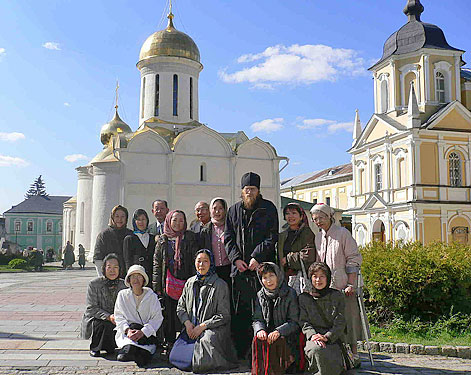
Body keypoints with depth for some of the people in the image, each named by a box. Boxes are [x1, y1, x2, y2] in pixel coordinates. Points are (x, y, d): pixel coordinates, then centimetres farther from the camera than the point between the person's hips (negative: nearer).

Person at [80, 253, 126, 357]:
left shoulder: (123, 285, 0)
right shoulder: (94, 284, -9)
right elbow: (91, 308, -12)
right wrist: (108, 317, -26)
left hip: (116, 321, 3)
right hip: (95, 318, -3)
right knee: (102, 325, -34)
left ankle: (109, 346, 7)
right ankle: (95, 348, -3)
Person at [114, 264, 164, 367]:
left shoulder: (152, 296, 7)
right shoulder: (122, 295, 13)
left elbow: (157, 318, -1)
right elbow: (119, 317, 6)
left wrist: (143, 332, -17)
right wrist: (127, 330, -14)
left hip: (146, 333, -1)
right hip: (126, 332, 1)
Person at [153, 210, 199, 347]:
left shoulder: (190, 238, 7)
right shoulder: (162, 240, 11)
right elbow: (157, 264, 9)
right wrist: (157, 287, 2)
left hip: (185, 283, -2)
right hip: (168, 285, 2)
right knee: (169, 317, 3)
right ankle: (170, 344, 15)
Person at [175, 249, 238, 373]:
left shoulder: (220, 285, -3)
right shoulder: (190, 283, 13)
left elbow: (224, 316, -6)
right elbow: (180, 307, 15)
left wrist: (202, 326, -12)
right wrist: (187, 323, -4)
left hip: (213, 329, -4)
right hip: (191, 329, 4)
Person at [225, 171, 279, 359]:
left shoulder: (268, 209, 4)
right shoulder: (234, 210, 14)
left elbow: (272, 237, -3)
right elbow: (228, 238, 12)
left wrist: (257, 257, -12)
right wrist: (235, 258, -3)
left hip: (261, 267, -3)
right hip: (239, 267, 3)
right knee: (239, 310, 5)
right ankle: (239, 350, 12)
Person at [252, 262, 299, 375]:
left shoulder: (290, 293, -1)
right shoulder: (260, 296, 11)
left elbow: (295, 322, -5)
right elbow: (257, 319, 9)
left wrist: (279, 331, -20)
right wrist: (260, 330, -14)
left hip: (287, 335, -3)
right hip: (266, 333, 3)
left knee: (278, 341, -33)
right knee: (257, 340, -28)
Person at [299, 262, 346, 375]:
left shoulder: (337, 296, 10)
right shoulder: (304, 298, 12)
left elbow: (340, 323, 2)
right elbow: (304, 322, 4)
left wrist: (327, 336, -14)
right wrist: (312, 335, -16)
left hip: (333, 338, 0)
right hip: (313, 338, 0)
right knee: (316, 350, -36)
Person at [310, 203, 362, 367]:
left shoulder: (343, 233, -4)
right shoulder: (318, 237, 13)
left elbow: (354, 260, -7)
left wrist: (351, 284, -13)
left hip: (343, 286, -5)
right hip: (325, 286, 6)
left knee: (347, 318, -2)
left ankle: (354, 355, 10)